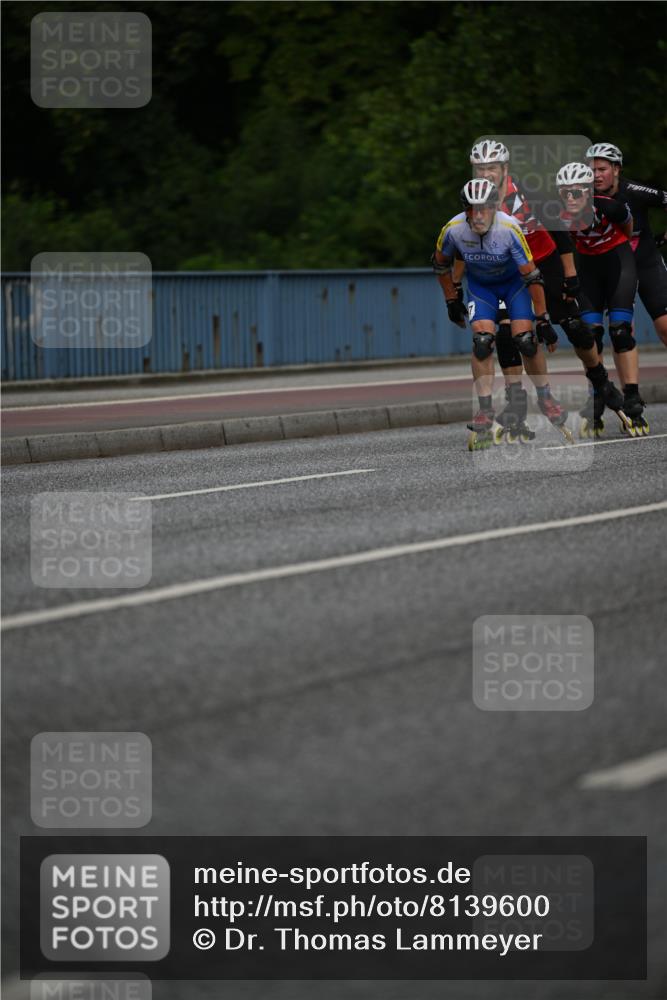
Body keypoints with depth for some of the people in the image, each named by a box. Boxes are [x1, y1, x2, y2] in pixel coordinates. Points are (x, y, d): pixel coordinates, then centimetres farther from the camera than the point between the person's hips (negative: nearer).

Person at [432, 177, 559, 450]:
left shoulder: (509, 229, -33)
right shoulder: (453, 230, -25)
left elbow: (532, 276, -26)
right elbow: (441, 264, -3)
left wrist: (543, 320, -22)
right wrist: (452, 301, 2)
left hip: (514, 281, -1)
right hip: (480, 284, 1)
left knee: (525, 341, -16)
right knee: (482, 341, -19)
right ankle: (485, 413, -18)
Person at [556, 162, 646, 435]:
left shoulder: (608, 207, -30)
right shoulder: (560, 218, -22)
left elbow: (627, 223, -5)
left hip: (618, 260, -3)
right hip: (589, 265, 3)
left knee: (620, 329, -14)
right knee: (590, 332, -6)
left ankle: (632, 403, -12)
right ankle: (596, 405, 2)